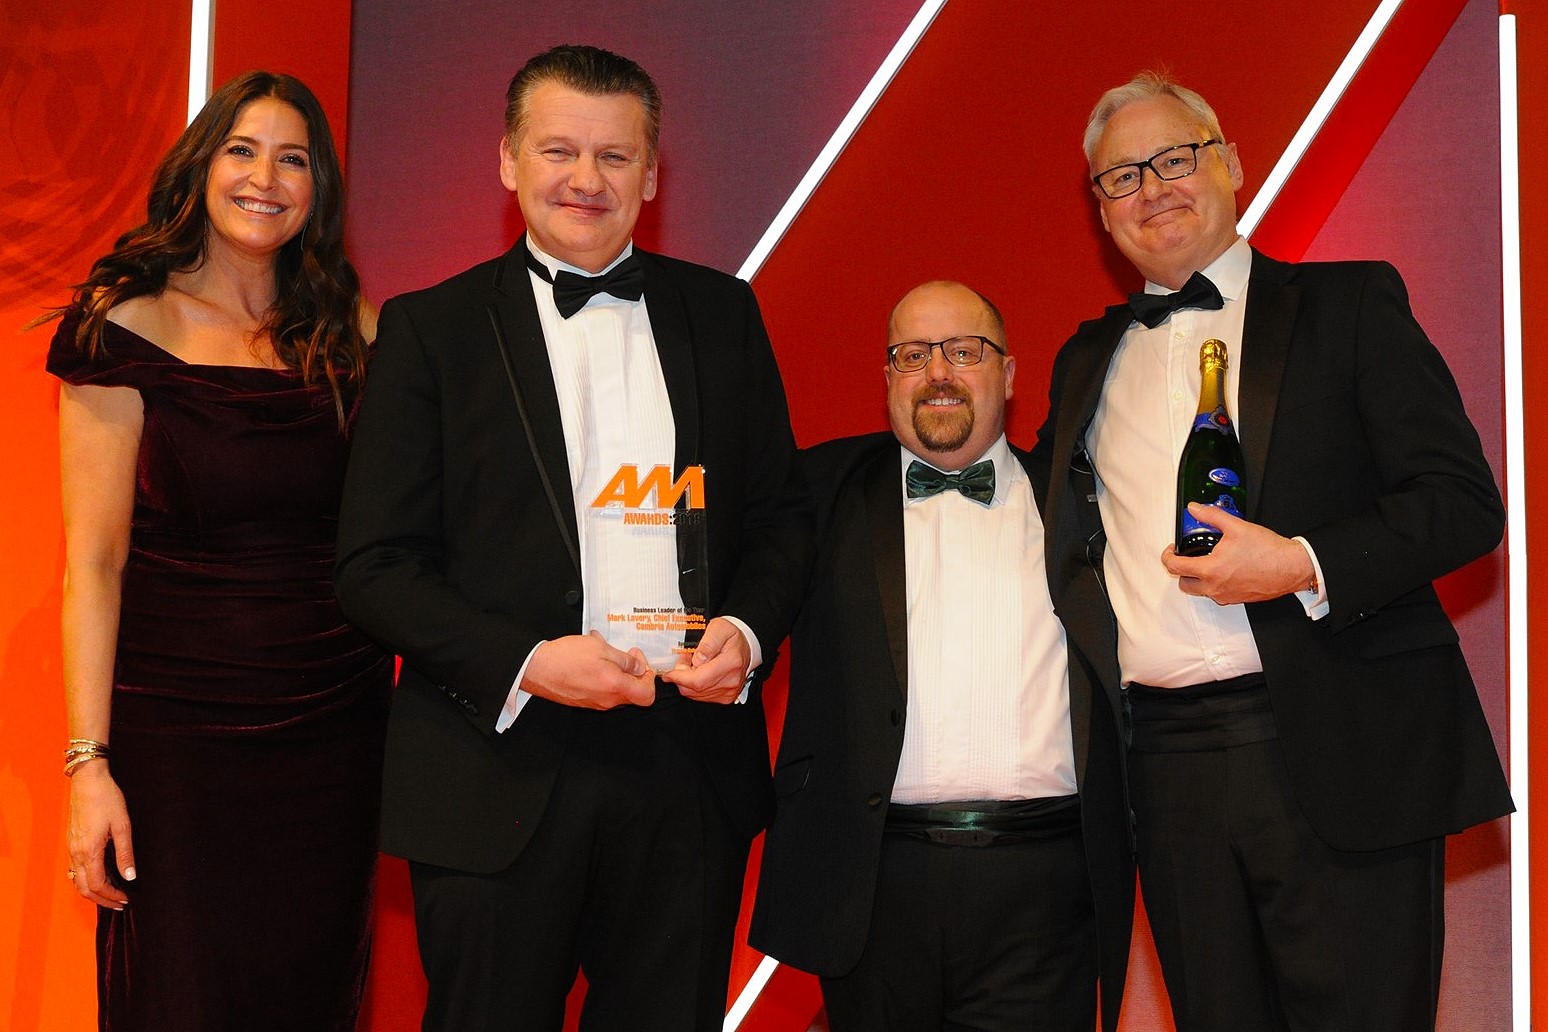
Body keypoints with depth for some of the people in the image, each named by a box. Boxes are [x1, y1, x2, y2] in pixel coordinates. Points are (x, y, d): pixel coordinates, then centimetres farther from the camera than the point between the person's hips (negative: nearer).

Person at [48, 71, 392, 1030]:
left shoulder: (351, 337, 4)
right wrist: (89, 763, -13)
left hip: (335, 733, 3)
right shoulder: (131, 328, -6)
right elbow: (94, 562, -8)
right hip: (179, 730, -3)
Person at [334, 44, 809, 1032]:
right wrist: (523, 662, -16)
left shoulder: (723, 313, 10)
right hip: (501, 762, -2)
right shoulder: (431, 329, 1)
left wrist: (746, 630, -6)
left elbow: (781, 512, 13)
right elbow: (374, 565, -3)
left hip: (691, 754, 3)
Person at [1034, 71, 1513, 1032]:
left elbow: (1465, 500, -3)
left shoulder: (1351, 303, 5)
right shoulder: (1088, 361, 19)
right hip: (1169, 764, 4)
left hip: (1341, 755, -4)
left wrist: (1303, 565, -16)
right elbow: (1060, 519, 29)